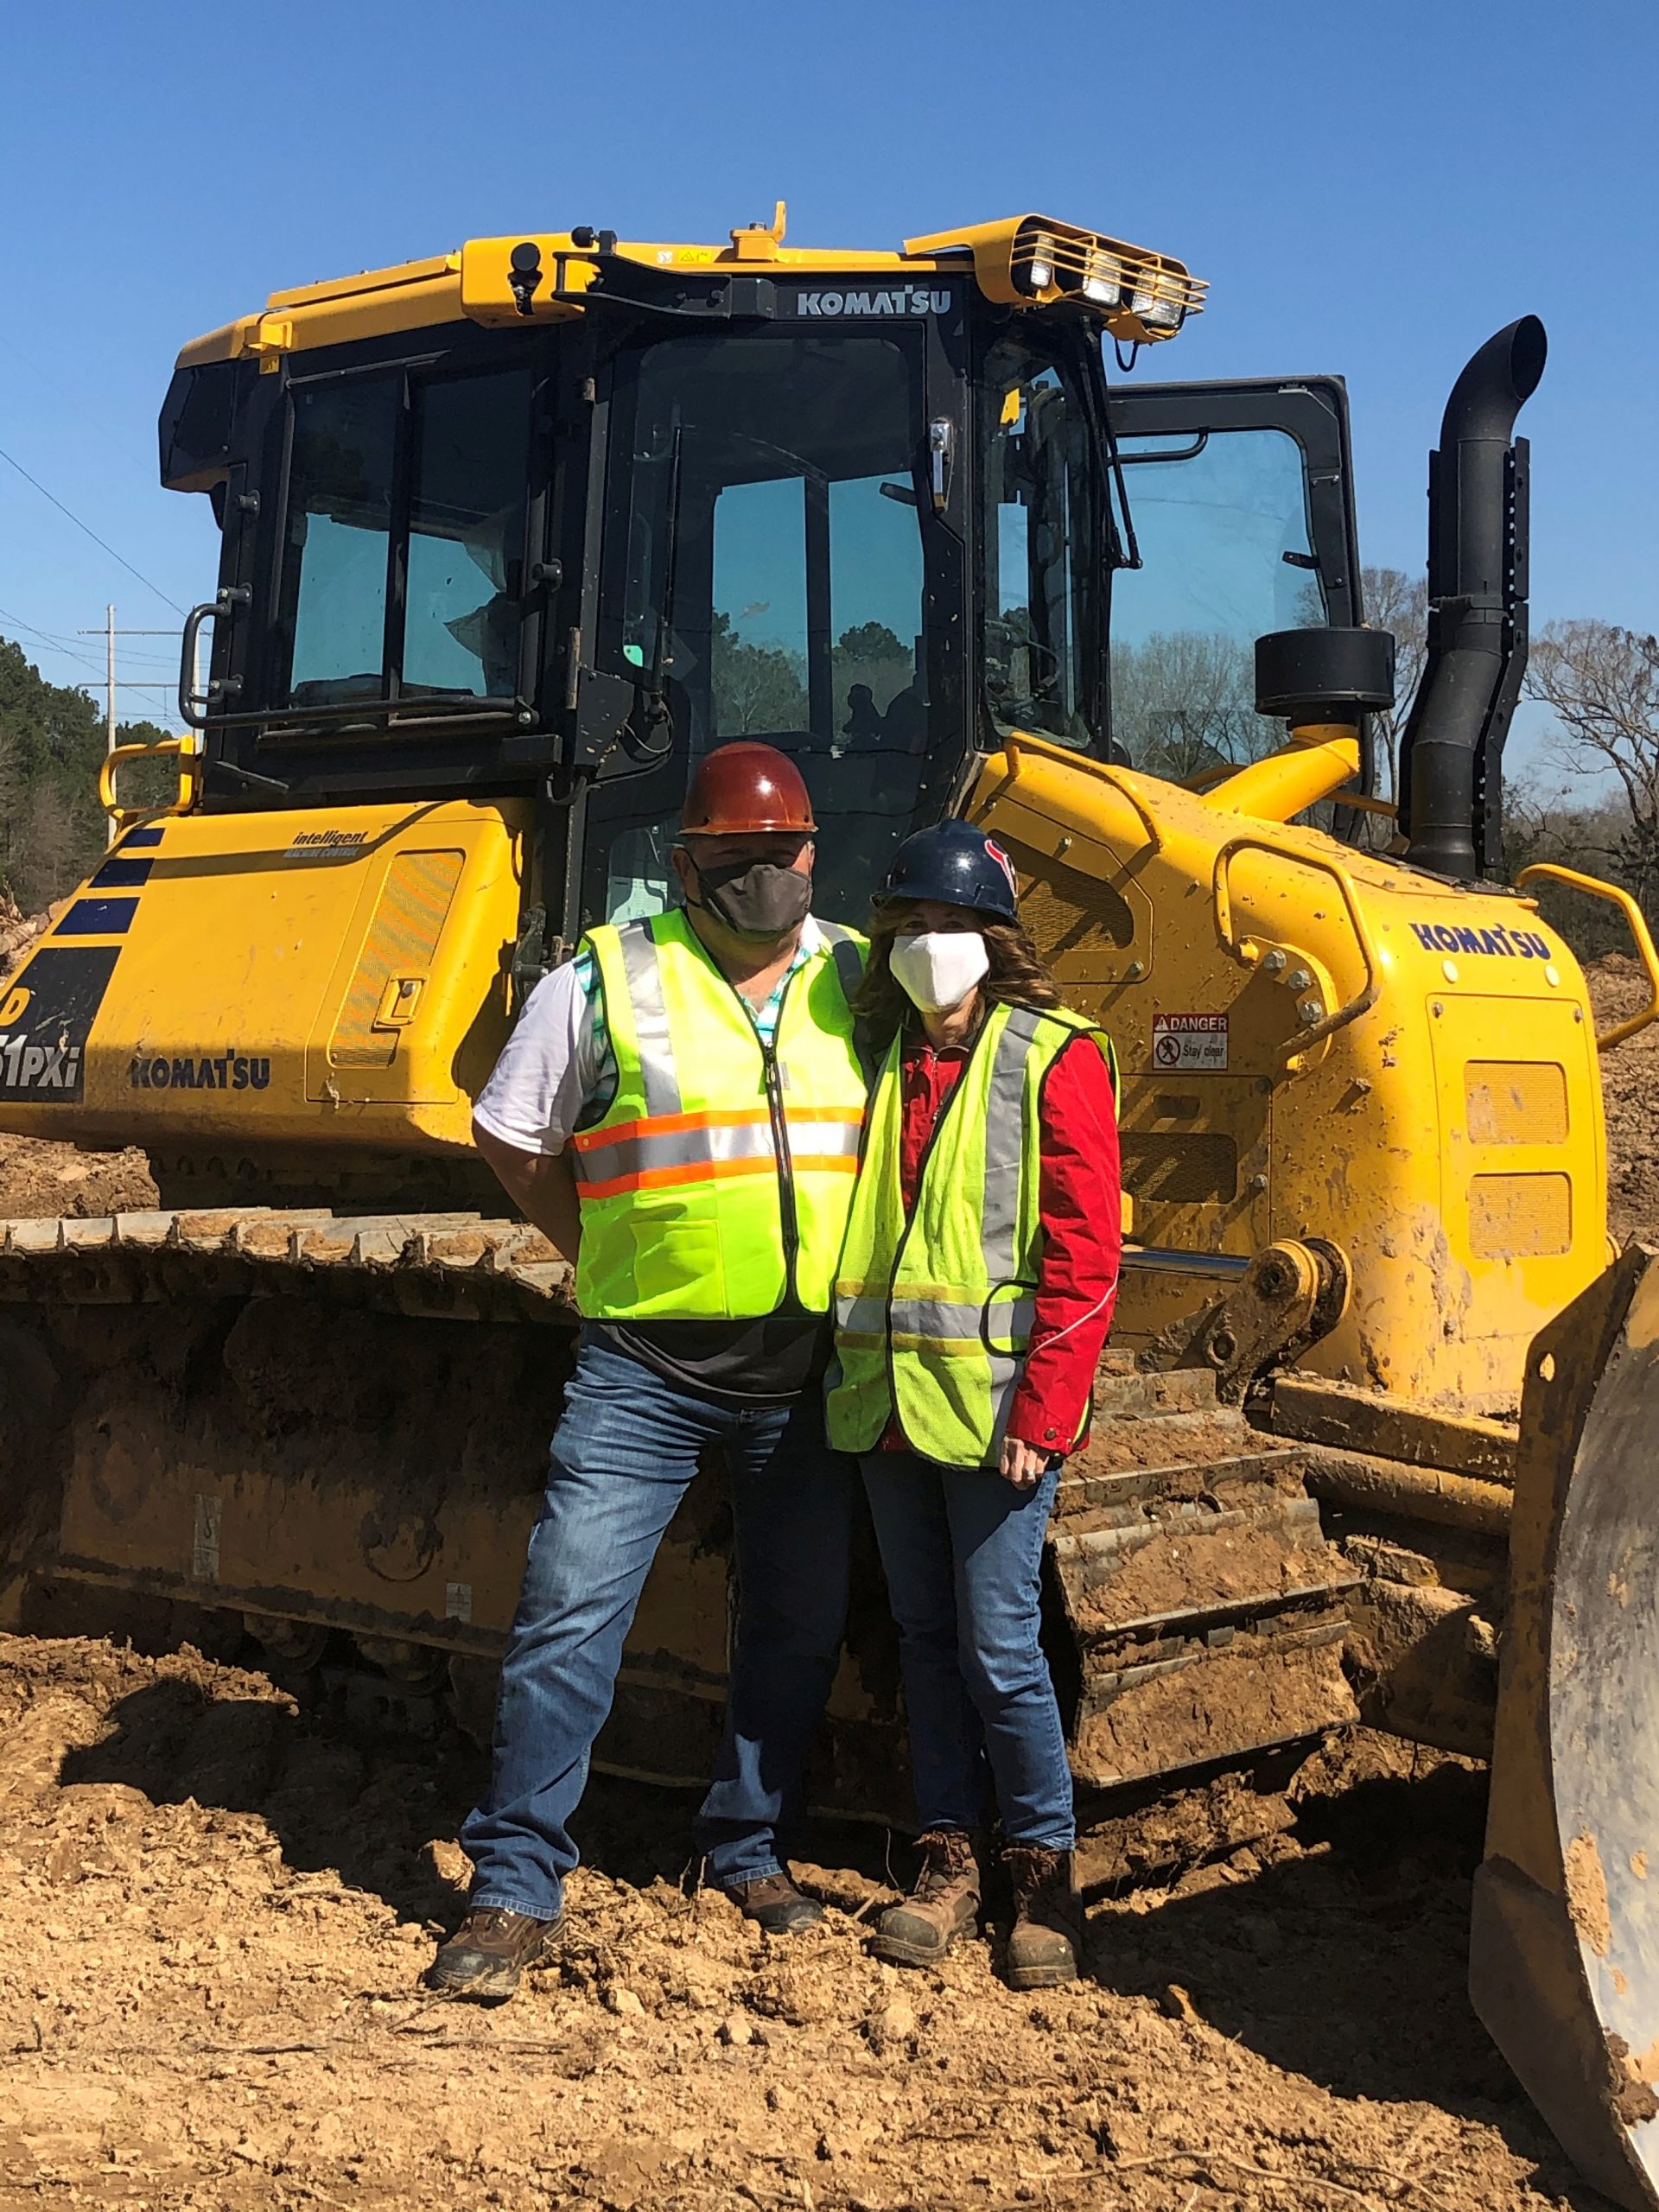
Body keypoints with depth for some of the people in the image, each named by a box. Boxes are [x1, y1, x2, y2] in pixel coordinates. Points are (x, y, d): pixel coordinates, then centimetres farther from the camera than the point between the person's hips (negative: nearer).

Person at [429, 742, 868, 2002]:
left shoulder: (863, 981, 7)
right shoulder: (607, 979, -2)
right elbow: (511, 1137, 6)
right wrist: (610, 1255, 4)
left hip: (812, 1366, 3)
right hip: (646, 1366, -3)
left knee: (797, 1624, 11)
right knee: (571, 1606, -7)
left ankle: (752, 1850, 30)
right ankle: (517, 1887, 2)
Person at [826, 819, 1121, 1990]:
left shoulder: (1055, 1060, -5)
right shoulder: (882, 1060, 12)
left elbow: (1083, 1256, -9)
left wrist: (1042, 1414, -15)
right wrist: (849, 1374, 11)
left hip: (992, 1407, -5)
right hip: (888, 1400, 6)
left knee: (1000, 1647, -3)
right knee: (927, 1638, 12)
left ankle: (1046, 1870, 13)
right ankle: (952, 1859, 22)